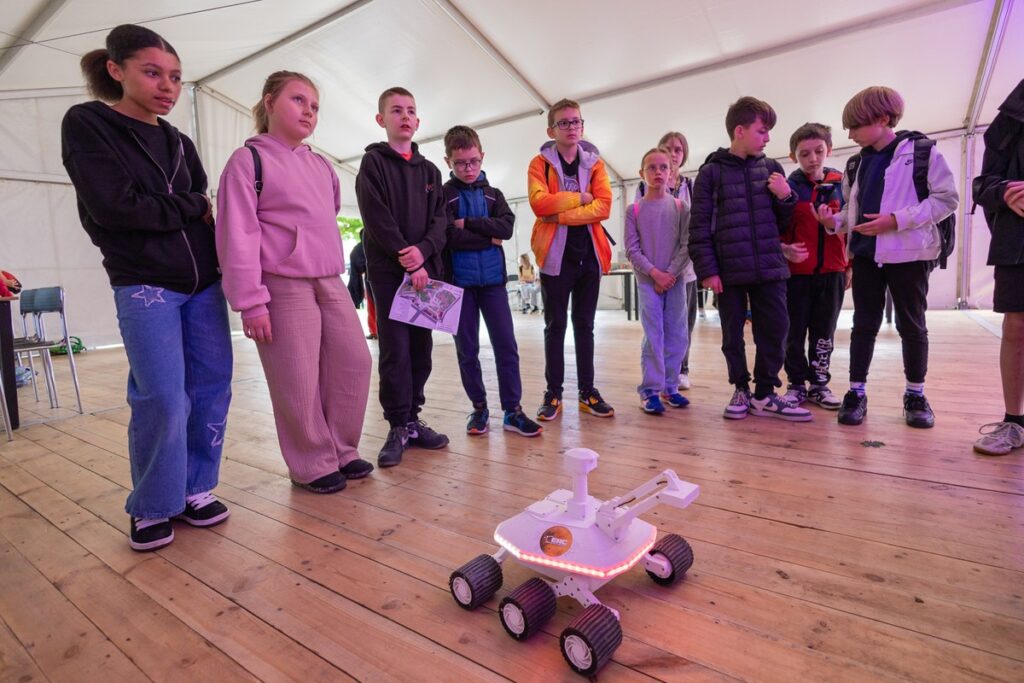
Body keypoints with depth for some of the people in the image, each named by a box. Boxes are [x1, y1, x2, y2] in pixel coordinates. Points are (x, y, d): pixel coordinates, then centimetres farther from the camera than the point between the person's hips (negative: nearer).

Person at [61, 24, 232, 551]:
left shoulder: (180, 144, 17)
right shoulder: (86, 125, 1)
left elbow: (205, 212, 14)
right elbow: (114, 206, -12)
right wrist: (189, 208, -3)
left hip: (204, 284, 5)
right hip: (144, 288, -5)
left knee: (212, 389, 2)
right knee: (161, 399, -8)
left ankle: (193, 489, 18)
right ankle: (152, 508, 13)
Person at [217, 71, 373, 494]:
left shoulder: (321, 165, 16)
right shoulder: (248, 159, -2)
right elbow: (237, 235, -9)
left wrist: (331, 265, 18)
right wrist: (251, 301, -14)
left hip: (331, 283, 7)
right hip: (284, 287, -7)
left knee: (354, 364, 7)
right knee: (299, 382, -3)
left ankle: (342, 451, 23)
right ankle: (312, 465, 15)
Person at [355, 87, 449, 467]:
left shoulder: (429, 170, 17)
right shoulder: (373, 163, 4)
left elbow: (440, 218, 6)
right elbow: (376, 218, -8)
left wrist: (423, 250, -13)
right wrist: (408, 261, -13)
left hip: (426, 269, 4)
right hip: (388, 271, -4)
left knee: (421, 349, 6)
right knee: (395, 350, -4)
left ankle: (413, 419, 17)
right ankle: (399, 427, 5)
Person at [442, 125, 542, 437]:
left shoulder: (493, 194, 13)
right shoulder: (443, 195, 2)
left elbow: (506, 226, -6)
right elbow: (450, 237, -14)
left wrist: (468, 223, -11)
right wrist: (488, 238, -6)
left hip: (493, 280, 2)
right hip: (459, 281, -2)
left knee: (506, 345, 0)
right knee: (467, 350, 5)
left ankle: (512, 410, 9)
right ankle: (479, 406, 20)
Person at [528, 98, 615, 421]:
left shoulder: (595, 163, 9)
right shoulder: (540, 163, 2)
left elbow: (604, 206, -7)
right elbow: (539, 203, -17)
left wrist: (561, 214, -15)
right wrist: (579, 197, -9)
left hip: (589, 254, 3)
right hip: (555, 254, -2)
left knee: (585, 325, 8)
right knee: (555, 325, 2)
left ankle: (587, 391, 17)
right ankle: (553, 394, 11)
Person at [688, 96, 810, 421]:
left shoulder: (771, 169, 11)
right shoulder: (711, 172, 0)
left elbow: (784, 222, 15)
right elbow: (699, 226, -4)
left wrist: (786, 197, -5)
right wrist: (707, 270, -10)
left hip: (769, 267, 3)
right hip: (729, 271, -3)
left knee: (775, 330, 4)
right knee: (733, 335, 7)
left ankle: (764, 395, 18)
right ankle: (741, 390, 24)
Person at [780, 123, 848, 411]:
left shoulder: (840, 186, 5)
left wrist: (850, 265, 7)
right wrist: (785, 249, -20)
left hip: (832, 272, 2)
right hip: (796, 272, -2)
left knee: (824, 332, 10)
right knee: (794, 333, 5)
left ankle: (819, 383, 23)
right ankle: (797, 384, 18)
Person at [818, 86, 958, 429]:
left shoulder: (922, 151, -4)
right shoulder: (858, 164, 12)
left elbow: (946, 198, -9)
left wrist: (897, 219, -20)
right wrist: (835, 220, -4)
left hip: (908, 253, -4)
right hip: (866, 253, 4)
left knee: (911, 325, 6)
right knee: (864, 324, 5)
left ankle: (915, 395, 19)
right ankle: (856, 392, 11)